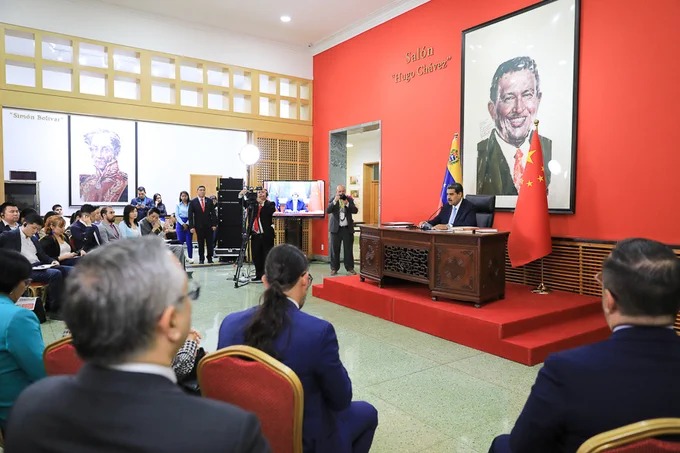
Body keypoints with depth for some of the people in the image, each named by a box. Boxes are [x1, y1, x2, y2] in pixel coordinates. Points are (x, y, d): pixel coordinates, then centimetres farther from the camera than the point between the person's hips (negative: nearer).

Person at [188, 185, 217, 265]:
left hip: (209, 226, 1)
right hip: (199, 226, -1)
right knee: (200, 243, 5)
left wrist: (214, 224, -4)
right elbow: (190, 215, -2)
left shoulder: (209, 201, 6)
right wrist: (191, 227, -10)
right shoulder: (193, 202, 1)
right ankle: (201, 259, 15)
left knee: (210, 243, 2)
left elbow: (213, 213, 4)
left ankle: (210, 258, 12)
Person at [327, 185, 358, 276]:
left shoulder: (349, 199, 4)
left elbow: (355, 210, -6)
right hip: (336, 228, 0)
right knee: (334, 249, 3)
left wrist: (347, 203, -18)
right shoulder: (333, 200, 1)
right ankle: (334, 268, 12)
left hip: (347, 228, 1)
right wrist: (335, 201, -23)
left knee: (348, 249, 2)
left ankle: (350, 268, 10)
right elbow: (328, 210, -14)